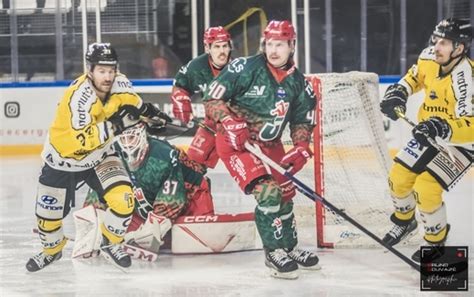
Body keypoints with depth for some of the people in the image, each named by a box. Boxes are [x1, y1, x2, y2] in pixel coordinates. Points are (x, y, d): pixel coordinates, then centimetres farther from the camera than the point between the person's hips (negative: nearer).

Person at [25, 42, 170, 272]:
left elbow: (131, 101, 11)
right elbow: (83, 140, -40)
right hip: (64, 157, -4)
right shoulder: (79, 96, -34)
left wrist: (150, 112, 5)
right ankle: (51, 250, 38)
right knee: (48, 213, 5)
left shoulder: (120, 83, -15)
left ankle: (110, 244, 6)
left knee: (123, 197, -19)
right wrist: (115, 125, -43)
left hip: (99, 156, 4)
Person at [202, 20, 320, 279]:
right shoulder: (245, 68, -16)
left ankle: (289, 248, 33)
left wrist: (301, 149, -5)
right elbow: (212, 98, -14)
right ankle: (274, 253, -8)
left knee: (286, 193, 14)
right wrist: (231, 123, -26)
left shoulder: (298, 82, 1)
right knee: (267, 192, -20)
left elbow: (302, 121, 11)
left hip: (270, 144, 7)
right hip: (236, 141, -7)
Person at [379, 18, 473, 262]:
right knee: (399, 177, 7)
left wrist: (443, 128, -53)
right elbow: (415, 76, 13)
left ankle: (436, 242, 8)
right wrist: (399, 92, -3)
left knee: (426, 188, -18)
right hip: (429, 134, 7)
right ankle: (404, 221, 39)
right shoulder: (429, 58, -12)